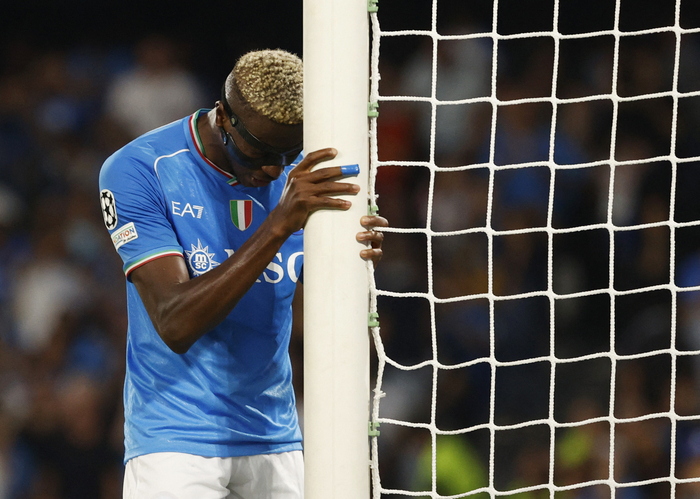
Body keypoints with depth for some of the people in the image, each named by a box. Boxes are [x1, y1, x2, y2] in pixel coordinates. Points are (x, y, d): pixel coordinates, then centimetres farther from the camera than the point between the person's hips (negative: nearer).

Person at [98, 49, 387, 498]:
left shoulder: (304, 173, 1)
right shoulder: (138, 170, -12)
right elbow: (175, 326, -22)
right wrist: (279, 224, -28)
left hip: (275, 442, 4)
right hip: (175, 443, -4)